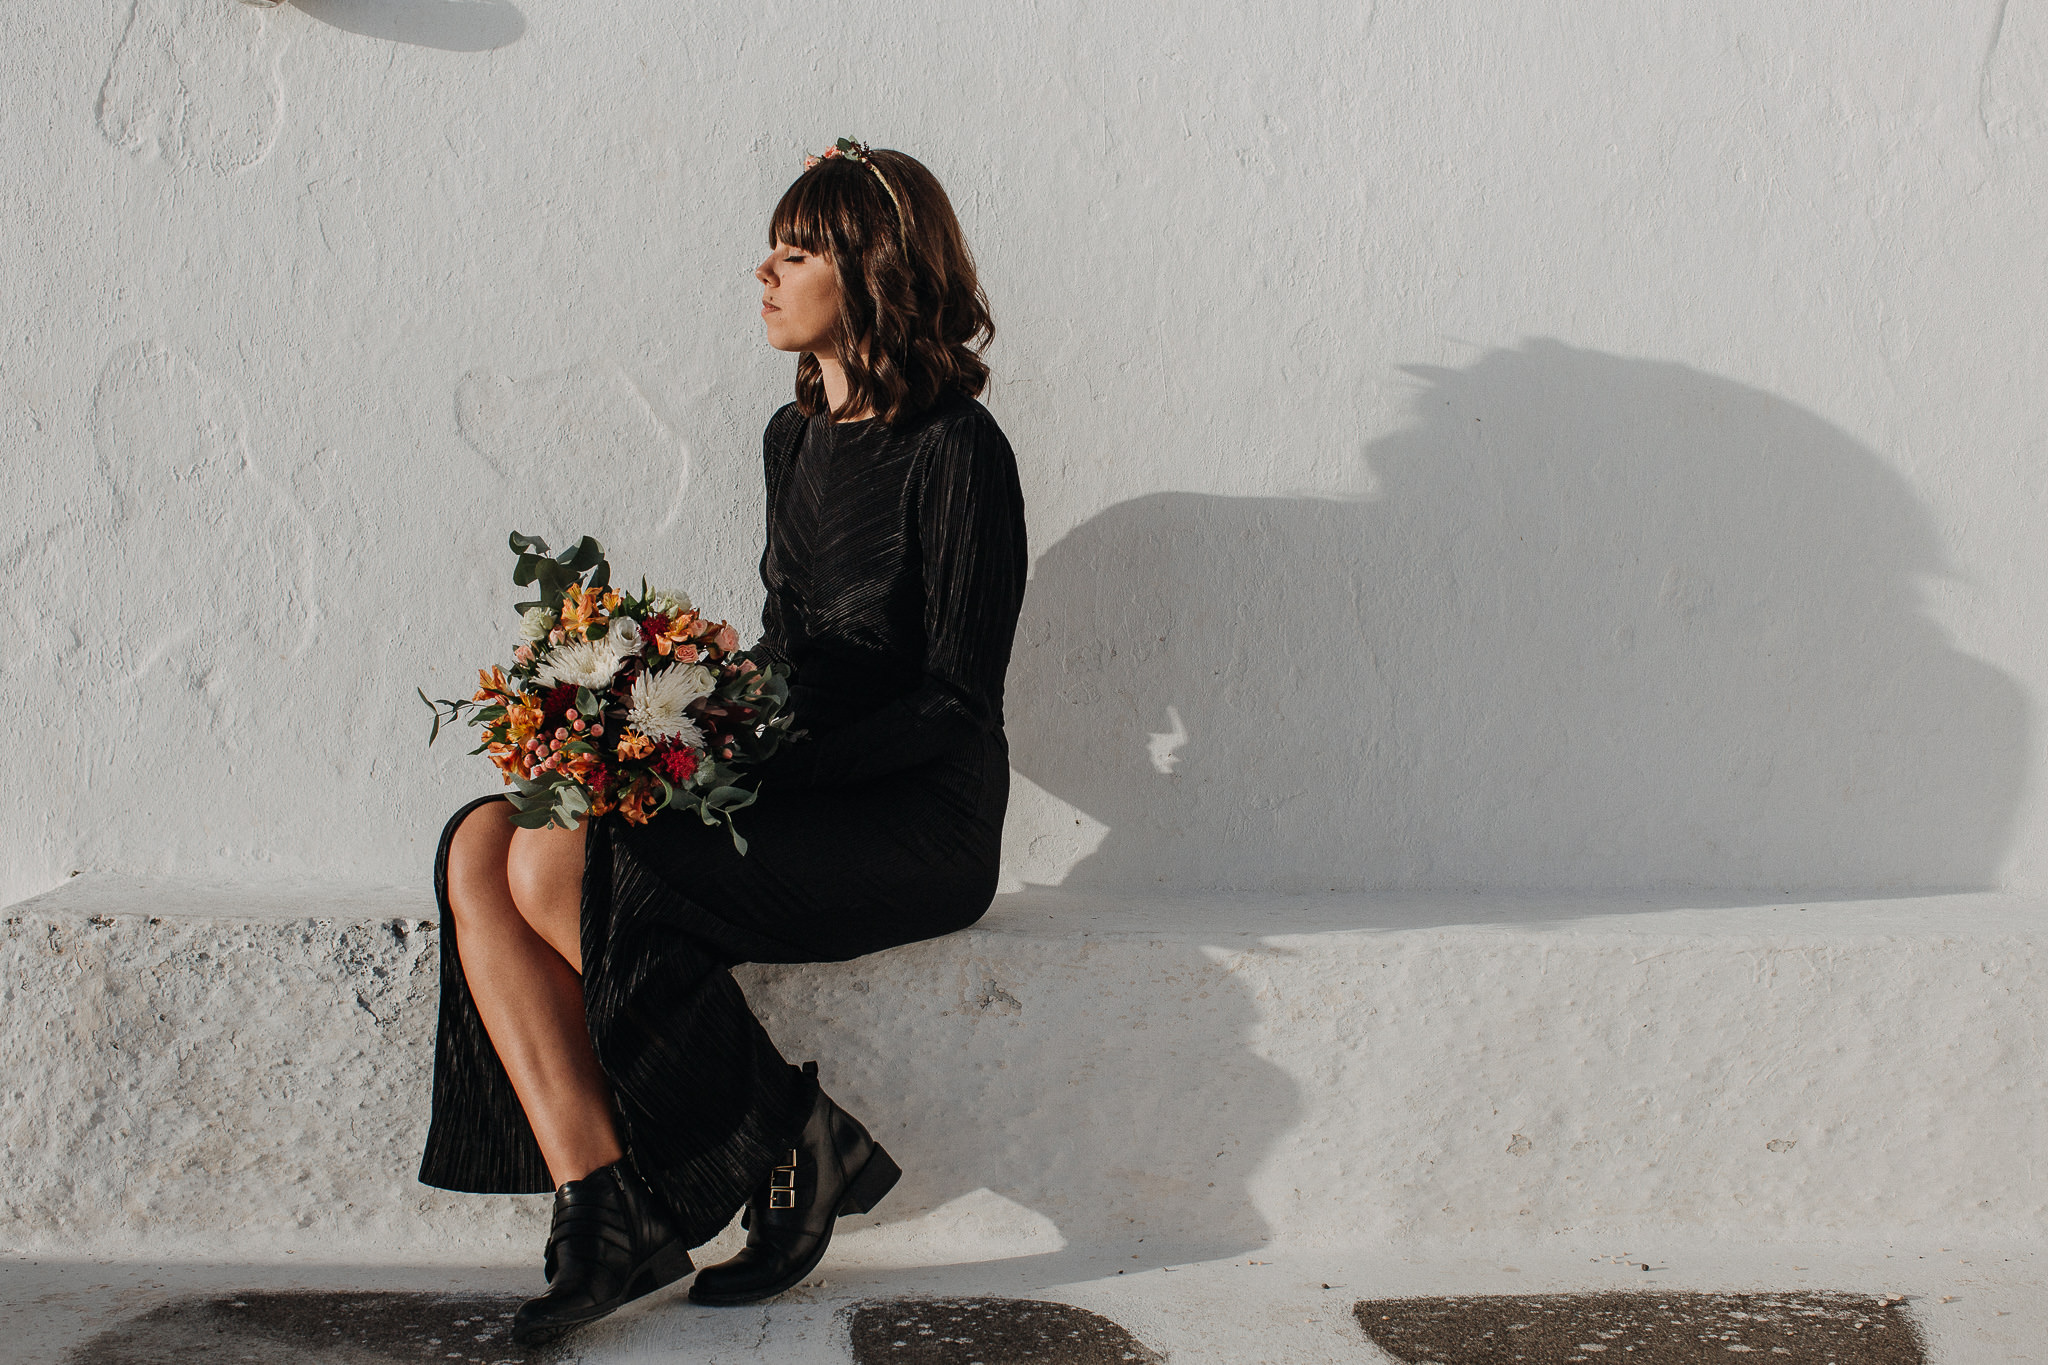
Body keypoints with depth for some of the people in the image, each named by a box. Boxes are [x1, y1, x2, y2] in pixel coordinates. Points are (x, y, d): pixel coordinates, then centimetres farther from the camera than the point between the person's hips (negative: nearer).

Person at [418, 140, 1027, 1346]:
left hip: (918, 819, -8)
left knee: (562, 865, -25)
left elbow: (956, 701, -14)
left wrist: (768, 767, -20)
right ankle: (603, 1212, -16)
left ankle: (788, 1152, -10)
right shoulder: (796, 437, 15)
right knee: (482, 847, -13)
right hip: (798, 791, 8)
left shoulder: (954, 451, -10)